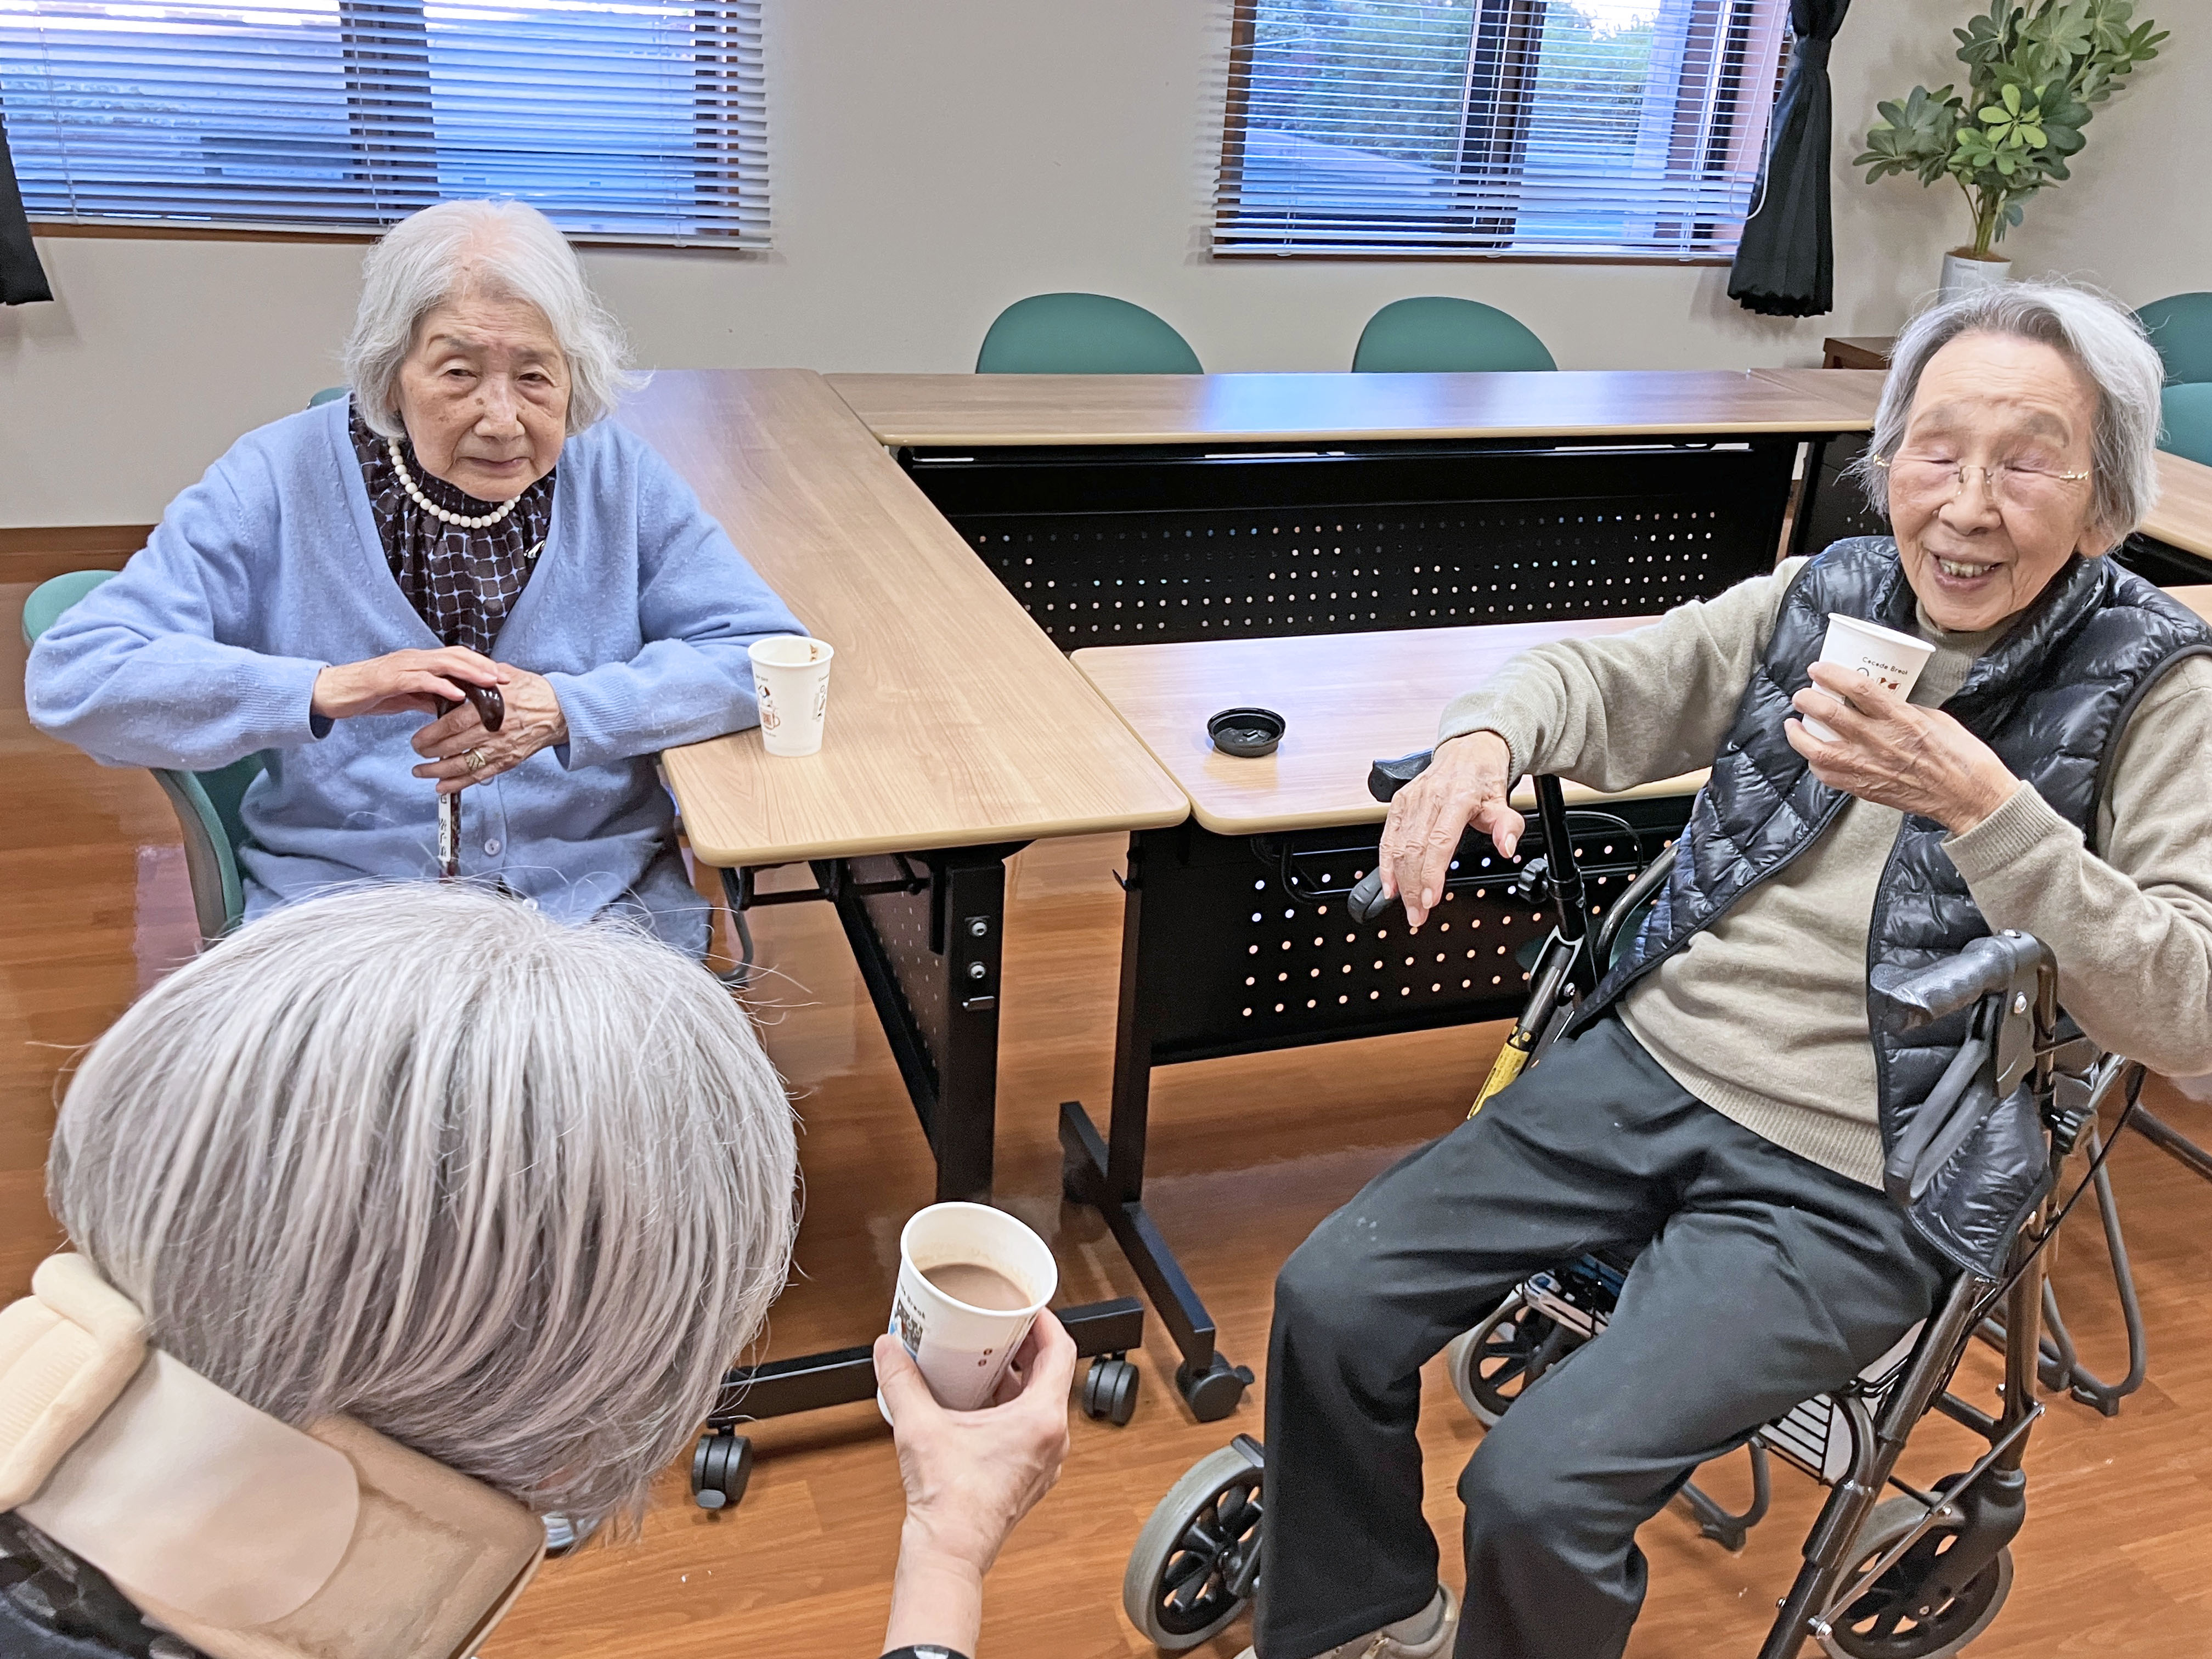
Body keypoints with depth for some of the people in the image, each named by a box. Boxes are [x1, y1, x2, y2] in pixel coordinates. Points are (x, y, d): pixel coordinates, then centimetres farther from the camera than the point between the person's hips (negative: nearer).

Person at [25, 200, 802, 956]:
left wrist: (566, 709, -14)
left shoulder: (616, 476, 3)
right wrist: (328, 690, -21)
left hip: (600, 901, 1)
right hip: (343, 899, 0)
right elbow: (70, 677, -7)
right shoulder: (279, 481, -2)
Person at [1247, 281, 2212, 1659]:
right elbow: (1608, 678, 13)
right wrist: (1485, 736, -10)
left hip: (1854, 1182, -5)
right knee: (1332, 1300, -3)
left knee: (1542, 1486, -19)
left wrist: (1983, 810, -26)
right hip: (1648, 1065, 5)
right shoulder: (1825, 598, 5)